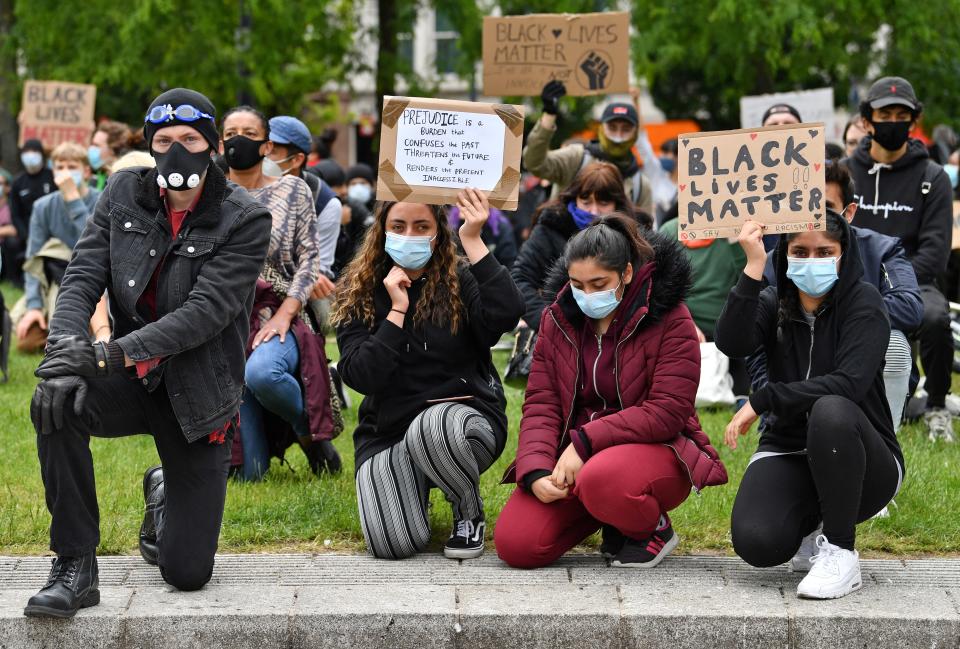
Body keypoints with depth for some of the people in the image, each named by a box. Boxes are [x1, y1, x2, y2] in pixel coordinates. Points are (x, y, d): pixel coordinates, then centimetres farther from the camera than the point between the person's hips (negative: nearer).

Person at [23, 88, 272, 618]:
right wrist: (66, 352, -29)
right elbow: (83, 276, -8)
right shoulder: (124, 193, 0)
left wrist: (110, 354, -34)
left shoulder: (244, 221, -13)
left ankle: (165, 494, 35)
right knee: (54, 404, -34)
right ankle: (74, 567, -18)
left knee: (186, 573, -3)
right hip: (133, 380, 2)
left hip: (198, 393, -2)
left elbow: (205, 312, -23)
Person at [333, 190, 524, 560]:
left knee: (432, 426, -39)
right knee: (393, 544, -22)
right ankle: (416, 487, 17)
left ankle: (470, 513, -7)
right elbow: (360, 376, -10)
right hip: (388, 432, 2)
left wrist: (473, 240, -23)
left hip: (465, 416, -1)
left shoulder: (460, 281, -2)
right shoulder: (360, 294, 2)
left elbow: (506, 316, -24)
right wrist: (397, 310, -15)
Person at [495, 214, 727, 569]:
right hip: (574, 456, 5)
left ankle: (652, 528, -4)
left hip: (657, 450, -5)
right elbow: (540, 404, -1)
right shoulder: (559, 319, 5)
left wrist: (584, 441, -23)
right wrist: (535, 471, -19)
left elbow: (666, 413, -18)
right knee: (516, 544, -15)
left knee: (600, 481, -40)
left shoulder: (670, 320, -10)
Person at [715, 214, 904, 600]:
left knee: (831, 410, -38)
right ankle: (812, 525, 11)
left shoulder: (863, 302, -9)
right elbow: (731, 344, -19)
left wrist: (761, 401, -24)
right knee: (756, 544, -28)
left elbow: (848, 383, -24)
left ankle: (840, 553, -21)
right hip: (789, 452, 3)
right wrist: (753, 268, -27)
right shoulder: (773, 303, 3)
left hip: (863, 464, -3)